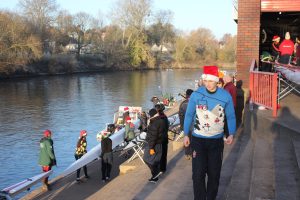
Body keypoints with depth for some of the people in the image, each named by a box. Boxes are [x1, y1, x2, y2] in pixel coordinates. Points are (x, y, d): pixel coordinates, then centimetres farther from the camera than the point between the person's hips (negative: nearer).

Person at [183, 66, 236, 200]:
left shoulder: (226, 96, -9)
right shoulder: (196, 95, -10)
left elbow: (231, 117, 1)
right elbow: (189, 115, 1)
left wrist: (231, 134, -12)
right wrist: (186, 135, 1)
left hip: (217, 140, 1)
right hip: (198, 139, -1)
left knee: (214, 174, 13)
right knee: (198, 174, -3)